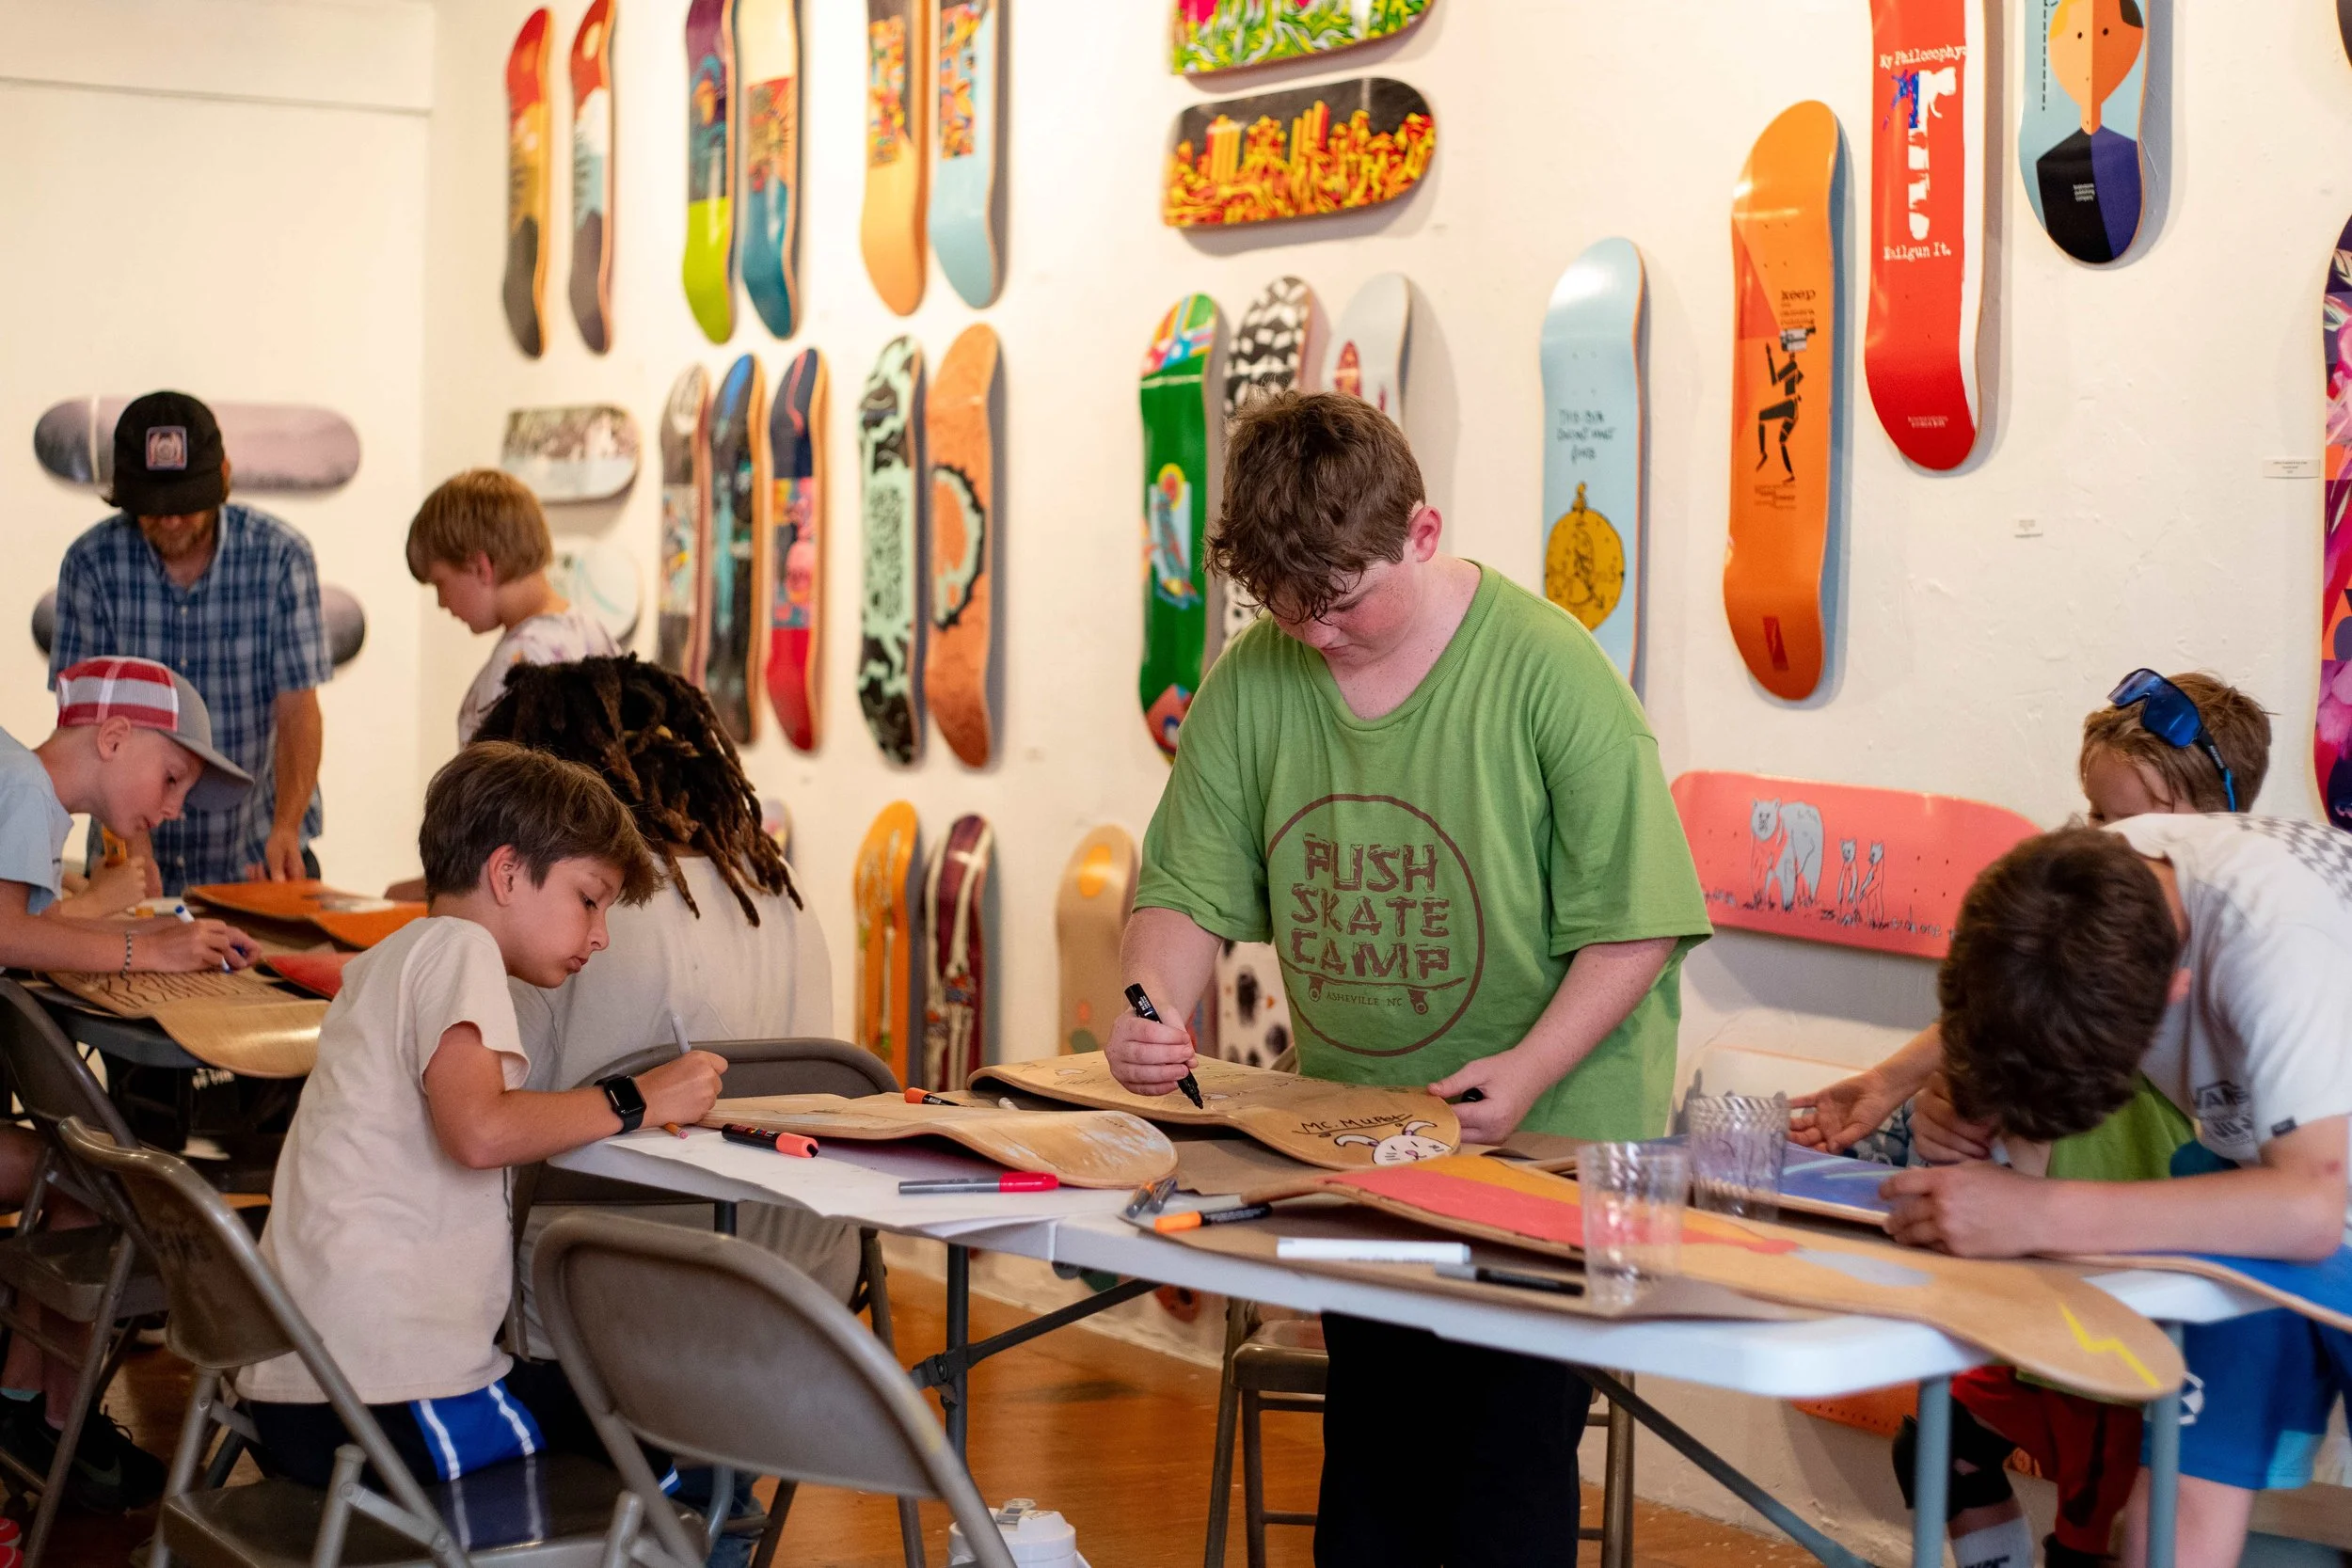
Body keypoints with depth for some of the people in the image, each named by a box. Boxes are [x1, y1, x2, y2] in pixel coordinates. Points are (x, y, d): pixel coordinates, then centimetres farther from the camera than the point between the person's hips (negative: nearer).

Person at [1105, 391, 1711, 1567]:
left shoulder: (1549, 673, -14)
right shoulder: (1254, 679, -1)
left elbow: (1633, 921, -13)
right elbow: (1192, 883, 2)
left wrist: (1526, 1071, -24)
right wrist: (1154, 1005, -18)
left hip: (1542, 1138, -4)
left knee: (1505, 1464, -3)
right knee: (1368, 1458, 14)